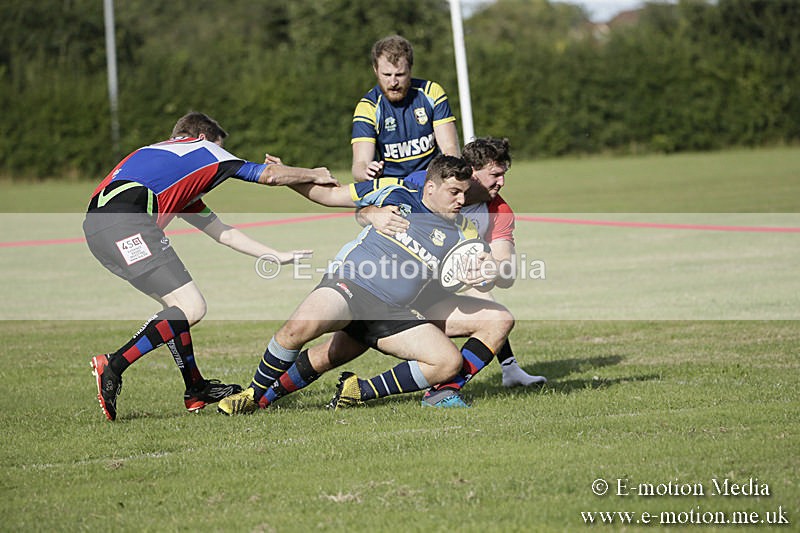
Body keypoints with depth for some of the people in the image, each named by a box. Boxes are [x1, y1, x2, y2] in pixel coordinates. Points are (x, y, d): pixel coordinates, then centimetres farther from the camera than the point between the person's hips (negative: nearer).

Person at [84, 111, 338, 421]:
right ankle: (113, 367, -18)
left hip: (96, 225, 9)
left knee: (176, 303, 22)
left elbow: (218, 230, 41)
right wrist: (315, 175, 39)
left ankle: (196, 389, 27)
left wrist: (275, 255, 45)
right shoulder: (203, 149, 18)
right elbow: (270, 175, 22)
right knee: (191, 307, -11)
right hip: (125, 222, -9)